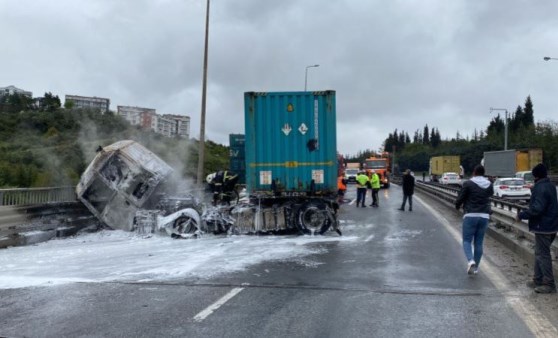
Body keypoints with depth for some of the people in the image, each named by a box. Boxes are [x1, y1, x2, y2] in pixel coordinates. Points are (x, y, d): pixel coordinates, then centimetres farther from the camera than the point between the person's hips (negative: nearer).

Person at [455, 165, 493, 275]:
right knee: (478, 242, 11)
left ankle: (471, 261, -22)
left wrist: (457, 206, 13)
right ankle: (475, 267, 15)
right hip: (484, 216, 4)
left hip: (470, 216, -4)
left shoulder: (468, 184, -8)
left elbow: (460, 198, -7)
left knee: (467, 240, 2)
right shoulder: (489, 185, 7)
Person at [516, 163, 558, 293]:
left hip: (543, 227, -10)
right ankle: (538, 280, 26)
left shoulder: (540, 188, -21)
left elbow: (537, 209, -28)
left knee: (543, 255, -3)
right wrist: (533, 190, 32)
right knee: (540, 253, 18)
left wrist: (521, 215, -16)